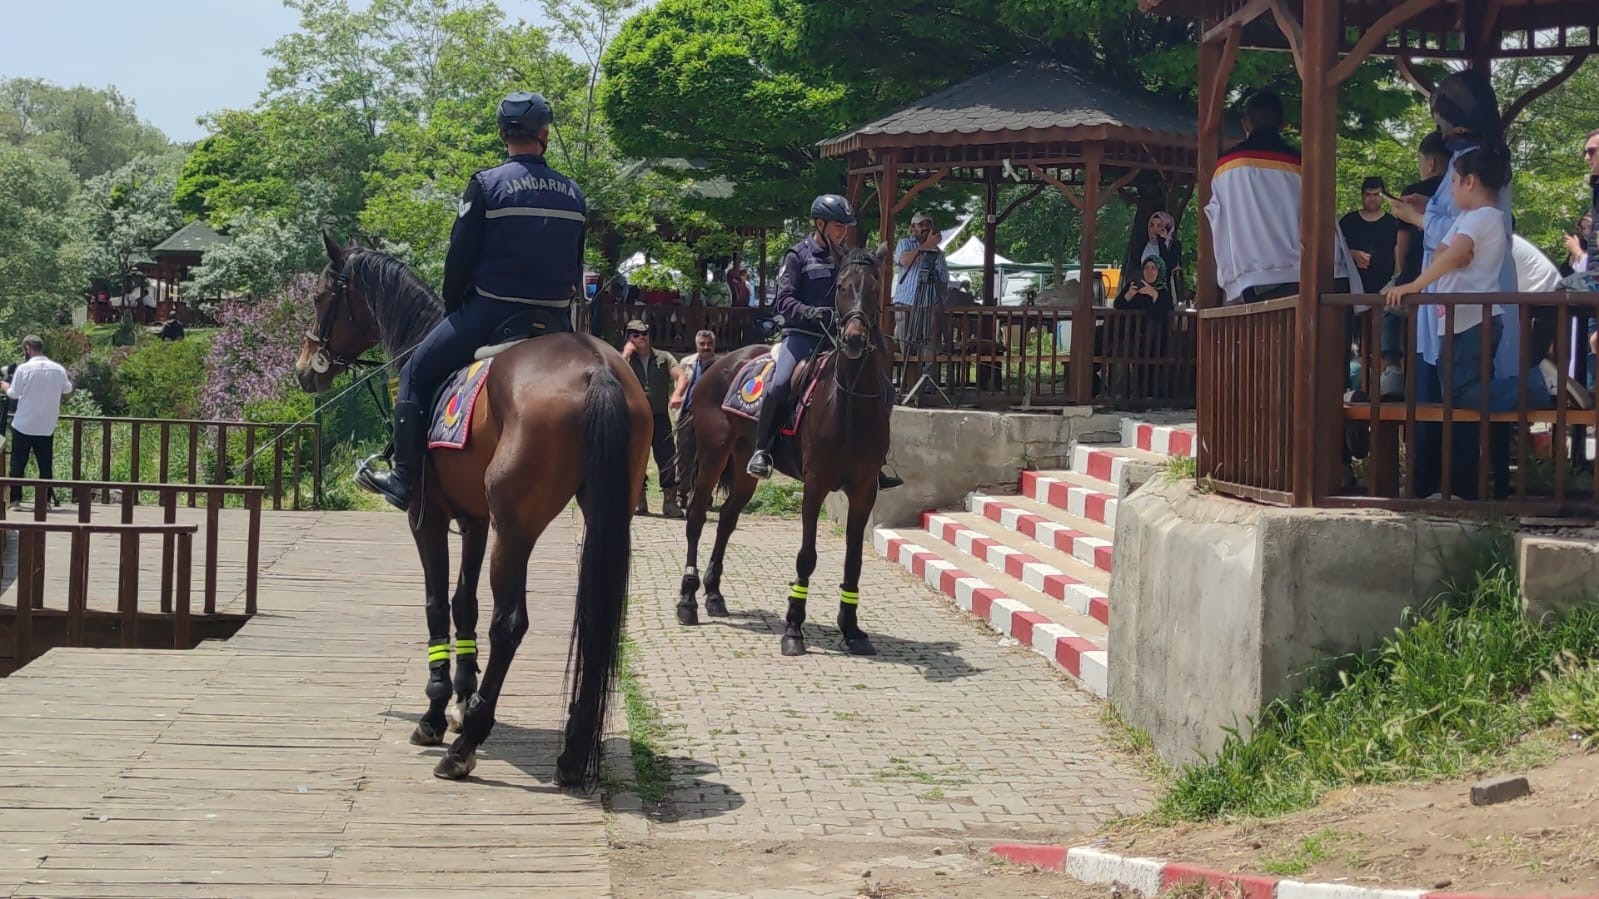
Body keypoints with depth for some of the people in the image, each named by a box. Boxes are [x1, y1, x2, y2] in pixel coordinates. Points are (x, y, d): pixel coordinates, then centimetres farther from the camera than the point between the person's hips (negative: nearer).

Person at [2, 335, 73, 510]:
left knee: (18, 463, 5)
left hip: (23, 425, -3)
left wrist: (5, 386, 12)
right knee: (46, 464, 9)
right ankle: (46, 499, 8)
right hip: (47, 427, 3)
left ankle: (15, 499, 3)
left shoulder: (24, 368, -13)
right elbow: (67, 389, 13)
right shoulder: (58, 369, -2)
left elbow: (13, 394, -8)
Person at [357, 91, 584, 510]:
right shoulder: (574, 194, 7)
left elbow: (459, 258, -4)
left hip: (490, 312, -4)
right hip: (555, 321, 4)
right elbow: (576, 270, 13)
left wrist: (454, 309, 10)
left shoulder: (486, 185, -7)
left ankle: (405, 478, 6)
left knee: (417, 372, 9)